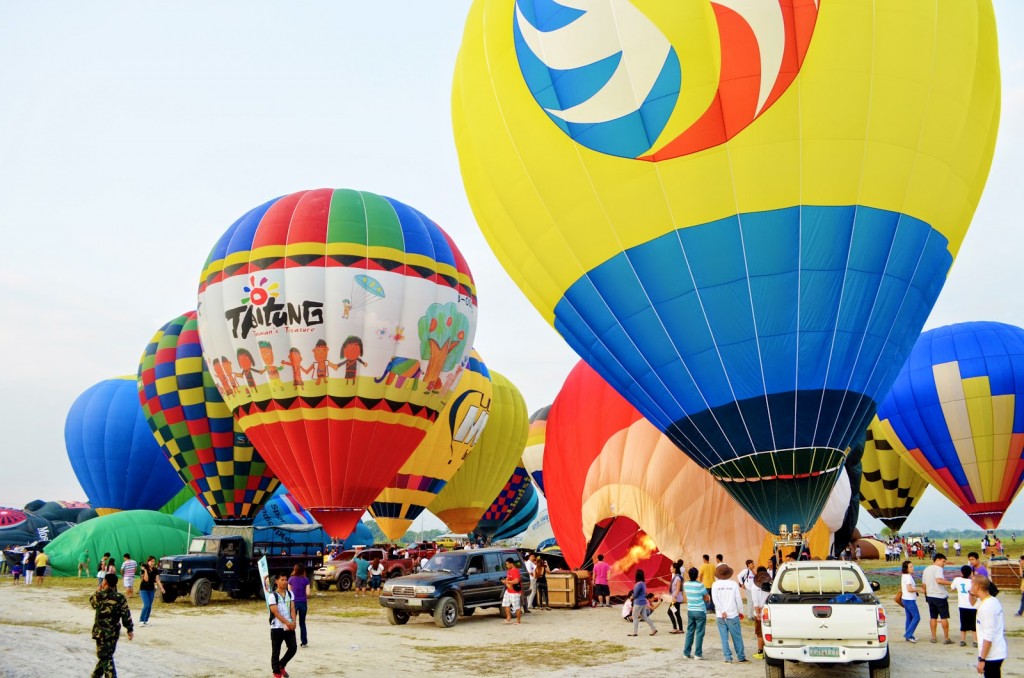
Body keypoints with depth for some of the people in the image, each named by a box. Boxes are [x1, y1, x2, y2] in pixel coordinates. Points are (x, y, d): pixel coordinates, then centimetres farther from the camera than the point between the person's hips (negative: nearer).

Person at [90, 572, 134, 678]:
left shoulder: (99, 596, -13)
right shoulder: (121, 598, -6)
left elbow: (92, 601, 11)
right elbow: (126, 616, -6)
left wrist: (99, 591, 23)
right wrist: (130, 629, 2)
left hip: (102, 632, -4)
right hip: (114, 632, 4)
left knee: (105, 658, 1)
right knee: (105, 656, 19)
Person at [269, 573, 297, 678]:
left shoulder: (290, 594, 7)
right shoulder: (273, 596, -10)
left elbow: (292, 609, 3)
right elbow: (276, 612, -15)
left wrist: (293, 622, -14)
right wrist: (287, 623, -22)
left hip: (289, 627, 4)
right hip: (277, 627, -4)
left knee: (293, 648, 1)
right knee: (276, 652, 3)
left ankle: (281, 665, 24)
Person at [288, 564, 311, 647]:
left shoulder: (291, 579, -2)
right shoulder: (306, 580, -2)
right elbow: (307, 593, -6)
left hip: (293, 602, -1)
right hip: (303, 602, 1)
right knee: (302, 623, 12)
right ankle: (304, 642, 12)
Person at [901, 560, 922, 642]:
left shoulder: (903, 576, 12)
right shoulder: (908, 577, -17)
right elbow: (909, 589, -24)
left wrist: (914, 587, 16)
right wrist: (918, 589, -12)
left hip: (905, 599, 10)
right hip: (910, 600, -10)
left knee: (909, 618, 12)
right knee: (916, 617, -5)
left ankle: (908, 636, 14)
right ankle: (908, 635, -7)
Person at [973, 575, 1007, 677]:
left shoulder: (987, 606, -21)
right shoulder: (994, 601, 7)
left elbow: (988, 636, -22)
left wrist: (982, 659, -19)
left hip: (991, 656, -10)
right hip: (998, 653, 10)